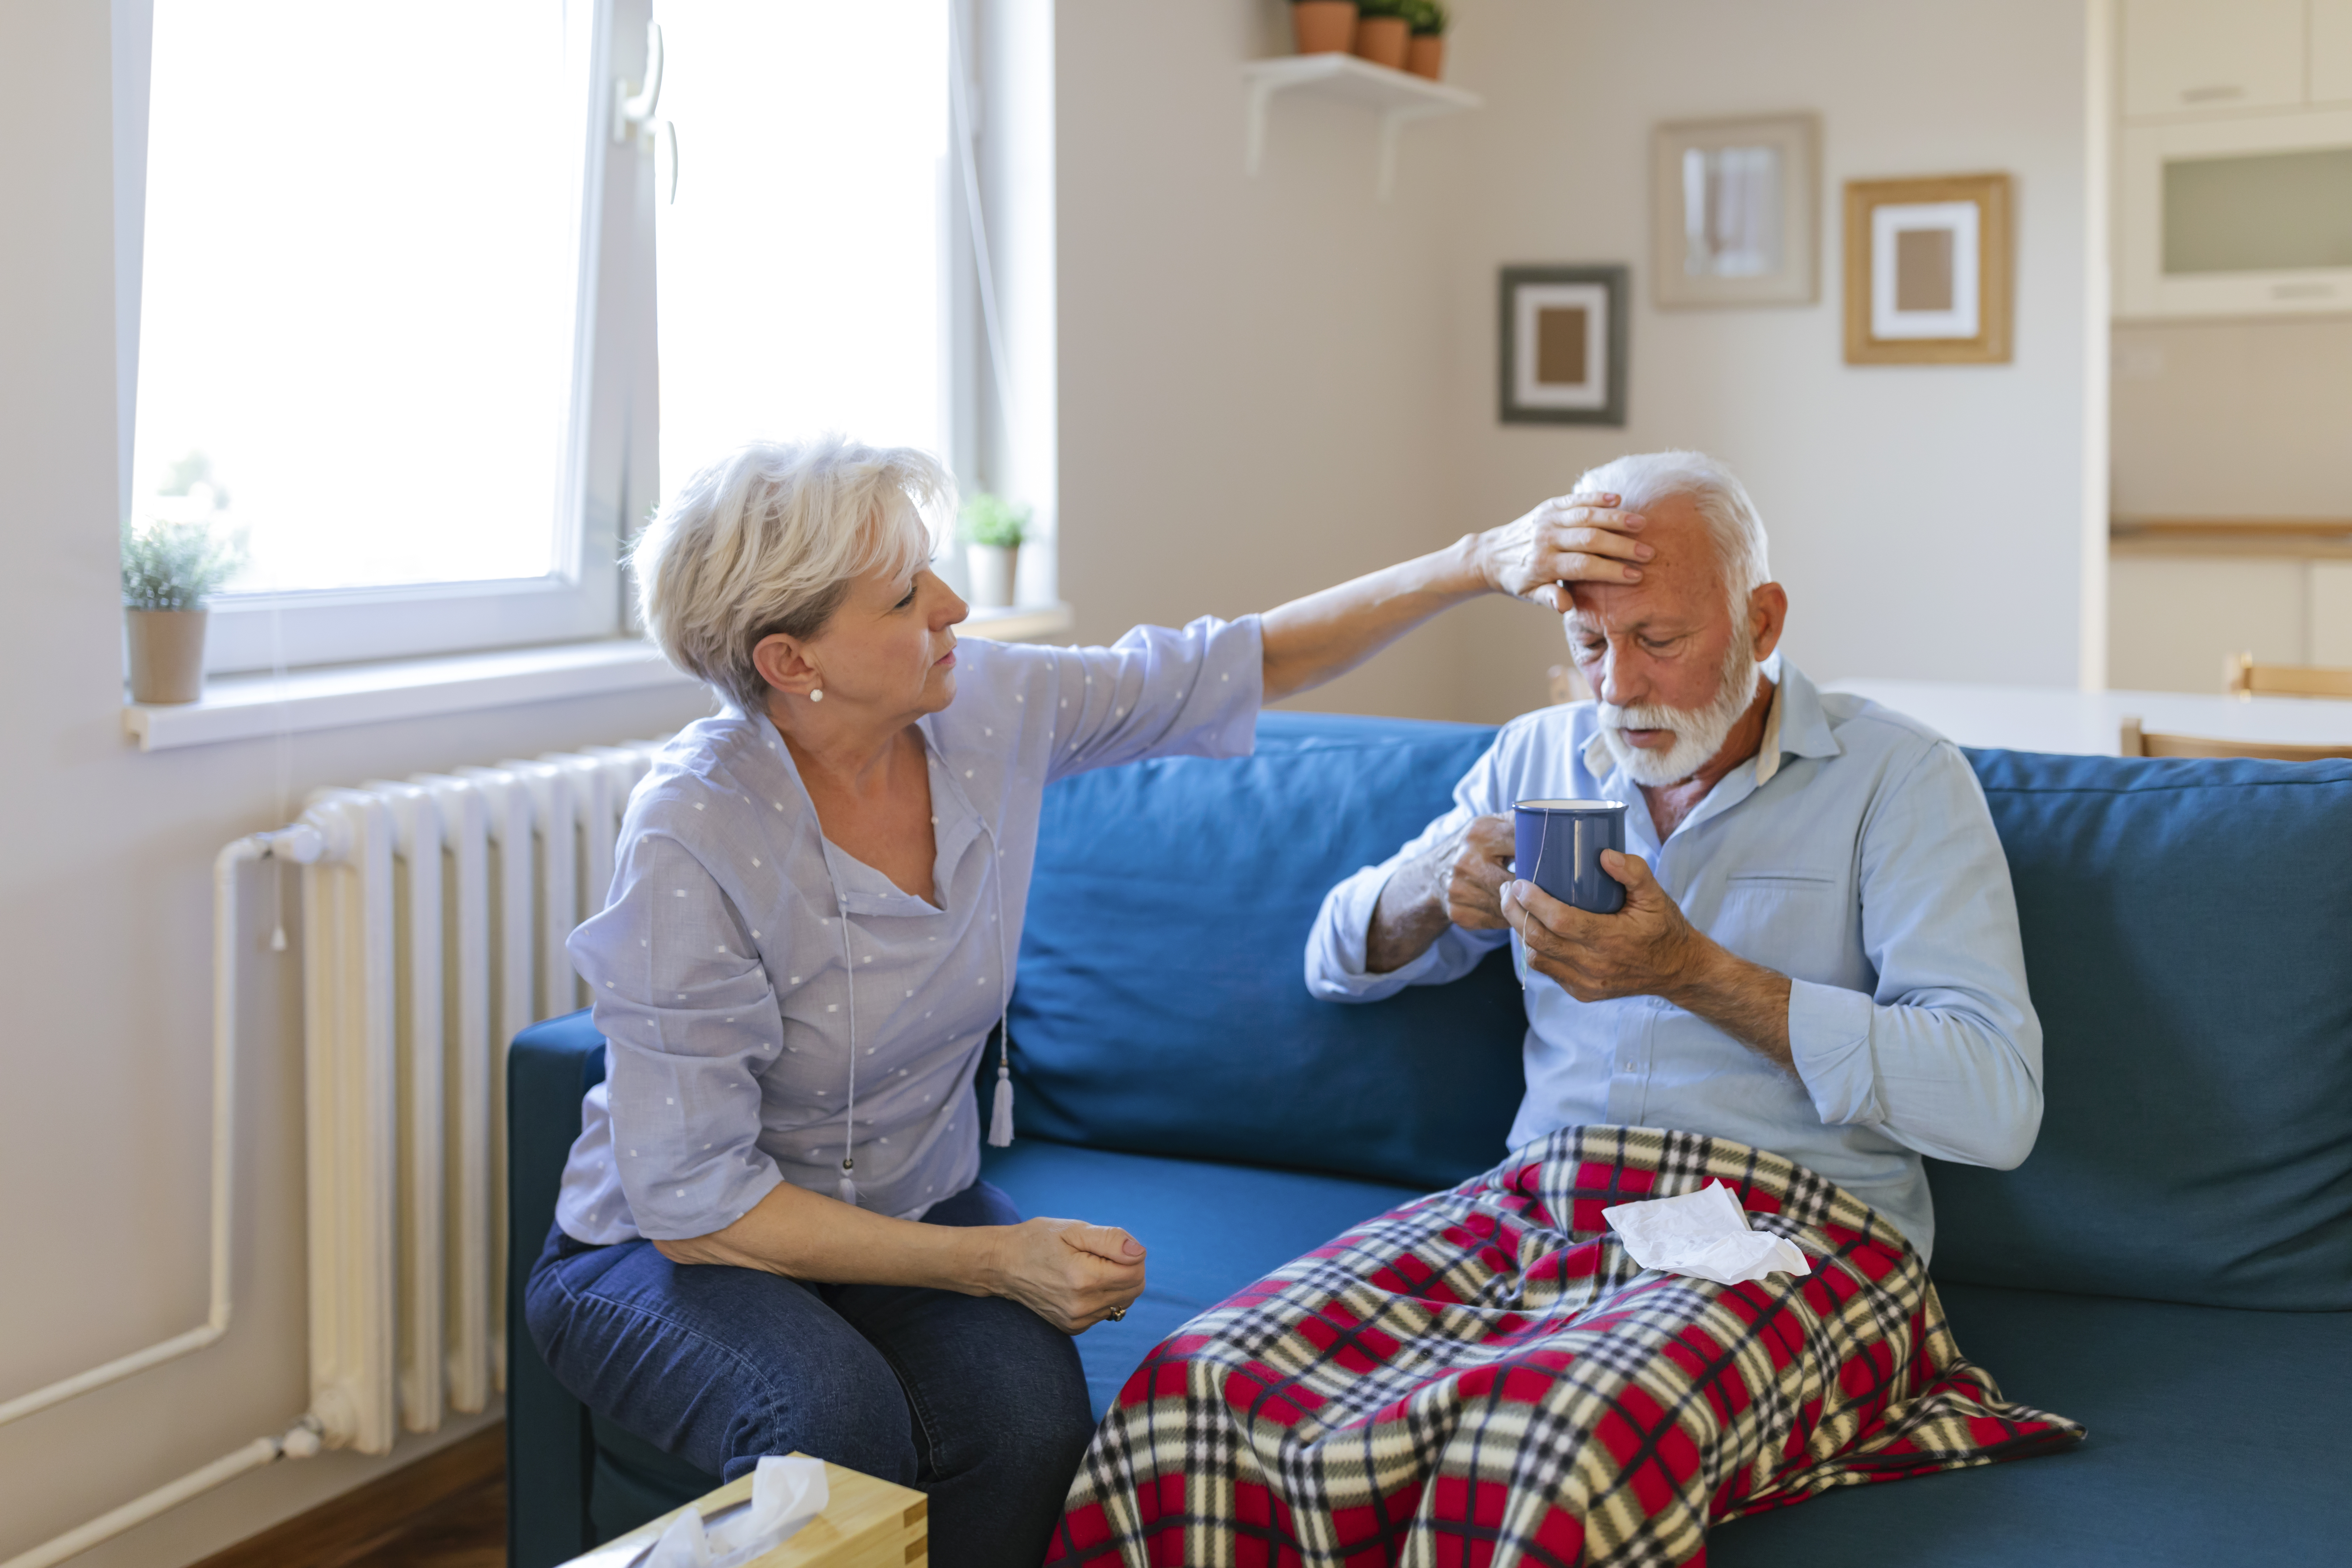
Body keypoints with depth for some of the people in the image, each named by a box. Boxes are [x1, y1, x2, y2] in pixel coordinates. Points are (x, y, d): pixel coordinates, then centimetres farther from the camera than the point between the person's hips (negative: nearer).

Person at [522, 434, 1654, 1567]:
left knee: (1028, 1411, -28)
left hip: (914, 1204, 4)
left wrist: (1479, 564, -5)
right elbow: (694, 1202, -22)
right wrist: (997, 1262, -24)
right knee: (838, 1423, -36)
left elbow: (1250, 665, 3)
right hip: (676, 1252, -4)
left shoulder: (987, 709, -10)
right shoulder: (692, 833, -25)